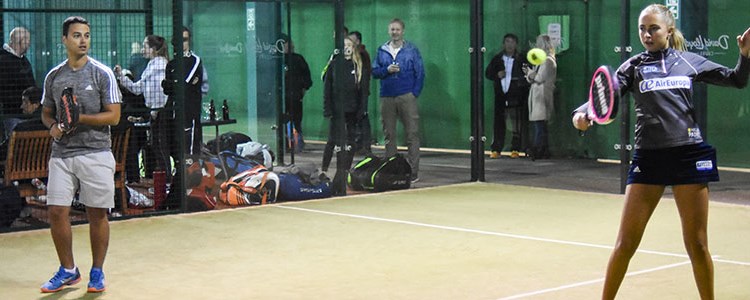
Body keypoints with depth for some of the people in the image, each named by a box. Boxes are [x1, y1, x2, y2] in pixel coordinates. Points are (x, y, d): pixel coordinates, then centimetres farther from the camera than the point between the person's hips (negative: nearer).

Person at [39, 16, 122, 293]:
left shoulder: (102, 74, -2)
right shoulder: (53, 76, 10)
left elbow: (113, 116, -6)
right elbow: (46, 112, 20)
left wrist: (79, 118, -16)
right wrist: (52, 125, -2)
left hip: (96, 153, -3)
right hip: (61, 154, 3)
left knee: (97, 214, 2)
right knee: (56, 212, -1)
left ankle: (97, 272, 15)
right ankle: (68, 270, 16)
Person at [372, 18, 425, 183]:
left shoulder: (411, 50, 4)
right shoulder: (382, 51, 11)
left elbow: (420, 73, 2)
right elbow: (374, 71, 10)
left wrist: (415, 93, -6)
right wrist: (387, 70, -9)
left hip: (407, 97, -3)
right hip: (387, 98, 3)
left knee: (412, 134, -7)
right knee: (389, 135, 7)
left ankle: (413, 171, -5)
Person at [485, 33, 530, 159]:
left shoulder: (521, 59, 2)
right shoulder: (497, 59, 11)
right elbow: (488, 73, 15)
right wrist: (497, 75, -4)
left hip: (516, 97, -2)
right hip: (500, 96, 2)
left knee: (517, 125, -1)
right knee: (498, 124, 0)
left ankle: (515, 149, 7)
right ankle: (496, 150, 3)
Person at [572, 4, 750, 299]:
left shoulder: (689, 61, 9)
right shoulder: (633, 67, 5)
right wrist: (582, 112, -30)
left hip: (689, 154, 1)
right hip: (648, 156, 0)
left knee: (697, 244, 3)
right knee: (626, 243, 0)